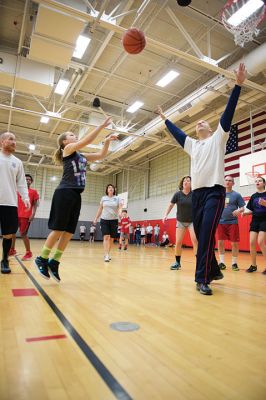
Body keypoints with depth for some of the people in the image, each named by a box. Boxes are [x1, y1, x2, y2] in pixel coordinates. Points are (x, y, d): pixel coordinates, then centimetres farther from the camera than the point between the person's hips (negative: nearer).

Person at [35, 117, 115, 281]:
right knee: (59, 229, -6)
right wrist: (102, 125, -6)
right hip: (65, 193, -7)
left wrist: (107, 141, 11)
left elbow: (101, 155, 24)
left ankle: (54, 262, 12)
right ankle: (42, 259, 10)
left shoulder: (81, 156, 24)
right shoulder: (68, 149, 4)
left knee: (69, 232, 4)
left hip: (76, 195, 8)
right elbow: (87, 140, -10)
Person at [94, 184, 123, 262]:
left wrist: (119, 212, -32)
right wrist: (96, 219, 12)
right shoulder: (103, 198, 7)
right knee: (106, 237, -13)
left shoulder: (117, 198, 3)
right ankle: (106, 255, -14)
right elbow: (100, 209, 13)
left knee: (111, 238, 5)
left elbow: (120, 207, -9)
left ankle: (108, 253, 23)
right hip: (104, 220, 0)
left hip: (114, 220, 1)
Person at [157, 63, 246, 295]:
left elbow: (228, 113, 1)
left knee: (207, 234, -18)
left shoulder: (217, 138, 10)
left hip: (214, 191, -6)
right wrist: (165, 119, 40)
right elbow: (177, 133, 33)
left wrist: (238, 85, -5)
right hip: (197, 192, 6)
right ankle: (214, 271, 21)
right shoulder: (192, 144, 24)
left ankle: (202, 278, -14)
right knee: (201, 235, 5)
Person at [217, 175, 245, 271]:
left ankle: (234, 263, 16)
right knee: (220, 242, 3)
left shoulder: (236, 195, 2)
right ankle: (222, 263, 15)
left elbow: (242, 208, 0)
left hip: (233, 222, -2)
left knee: (234, 243, 1)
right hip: (221, 222, 2)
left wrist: (239, 211, -21)